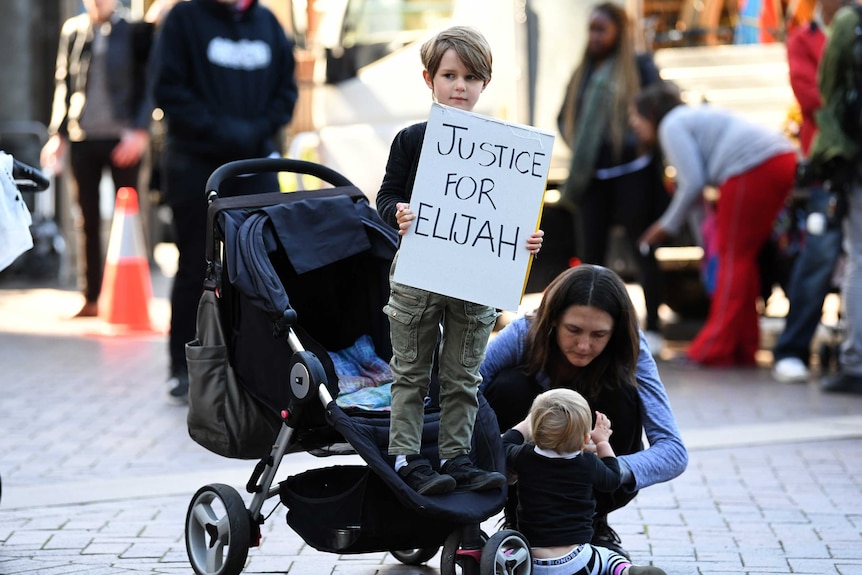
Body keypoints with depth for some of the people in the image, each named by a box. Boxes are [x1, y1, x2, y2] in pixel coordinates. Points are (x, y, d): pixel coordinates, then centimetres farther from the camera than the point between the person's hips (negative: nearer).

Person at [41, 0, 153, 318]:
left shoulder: (136, 29, -2)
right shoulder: (73, 30, 9)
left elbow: (148, 83, -4)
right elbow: (63, 83, 12)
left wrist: (140, 130, -14)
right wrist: (58, 134, 7)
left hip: (123, 138, -3)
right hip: (82, 138, 3)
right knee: (89, 220, 7)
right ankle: (91, 298, 12)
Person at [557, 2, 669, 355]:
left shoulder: (640, 66, -1)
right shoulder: (583, 73, 14)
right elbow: (565, 116, 22)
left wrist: (642, 142, -13)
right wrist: (577, 146, 7)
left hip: (633, 171, -5)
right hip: (593, 176, 5)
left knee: (642, 251, 2)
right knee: (590, 253, 5)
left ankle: (652, 330, 8)